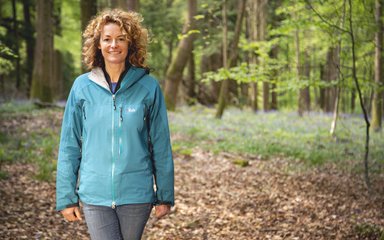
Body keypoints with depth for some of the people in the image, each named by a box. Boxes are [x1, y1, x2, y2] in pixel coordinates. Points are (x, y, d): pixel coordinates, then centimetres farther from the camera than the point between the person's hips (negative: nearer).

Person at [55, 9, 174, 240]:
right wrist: (66, 196, 1)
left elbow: (161, 146, 1)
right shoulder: (83, 87, -1)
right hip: (95, 194, 0)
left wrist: (165, 195, 2)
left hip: (136, 194, 0)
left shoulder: (148, 87, -3)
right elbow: (69, 145, 3)